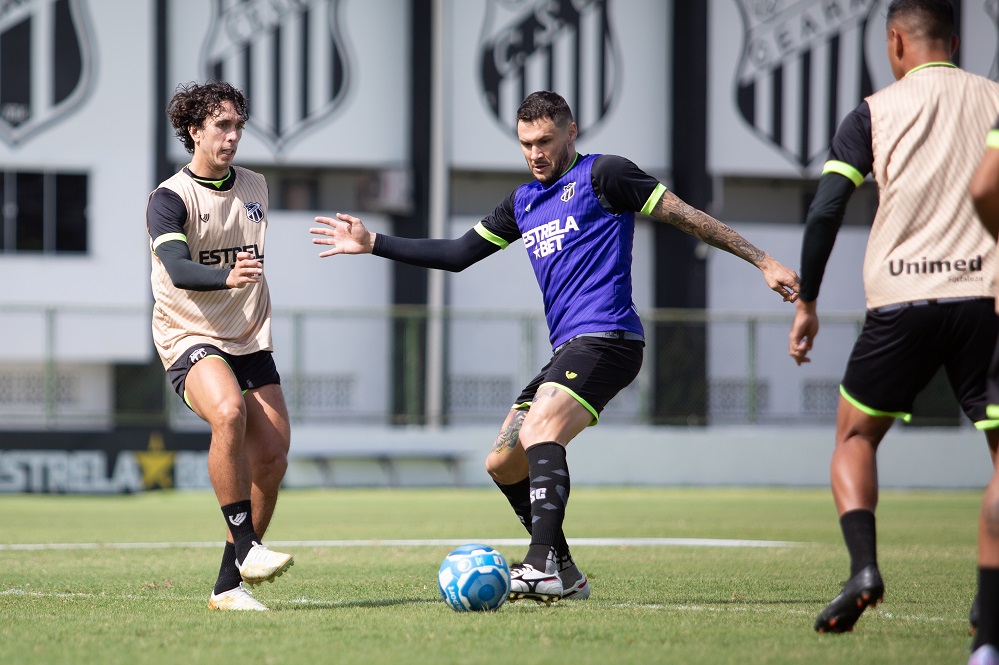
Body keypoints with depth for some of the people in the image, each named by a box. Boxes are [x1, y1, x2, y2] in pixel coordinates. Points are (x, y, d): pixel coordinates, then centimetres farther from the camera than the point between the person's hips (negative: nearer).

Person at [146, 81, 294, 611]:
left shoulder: (255, 188, 11)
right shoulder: (170, 198, -9)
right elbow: (178, 269, -26)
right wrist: (226, 276, -44)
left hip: (250, 341, 6)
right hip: (190, 337, -6)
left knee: (272, 458, -4)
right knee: (229, 413, -35)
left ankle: (228, 586, 6)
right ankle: (246, 548, -30)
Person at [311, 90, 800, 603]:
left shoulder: (601, 175, 0)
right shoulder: (523, 202, 21)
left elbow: (683, 215, -1)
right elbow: (458, 254, 26)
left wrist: (763, 262, -6)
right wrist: (373, 244, 22)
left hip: (605, 339, -9)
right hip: (567, 350, 9)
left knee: (539, 432, -29)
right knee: (502, 463, 8)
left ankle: (542, 566, -40)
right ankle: (563, 572, 15)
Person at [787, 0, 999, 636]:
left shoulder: (873, 112, 7)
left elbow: (824, 213, 1)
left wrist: (806, 304, 8)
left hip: (902, 299, -1)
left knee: (855, 437, 15)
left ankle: (863, 566, -8)